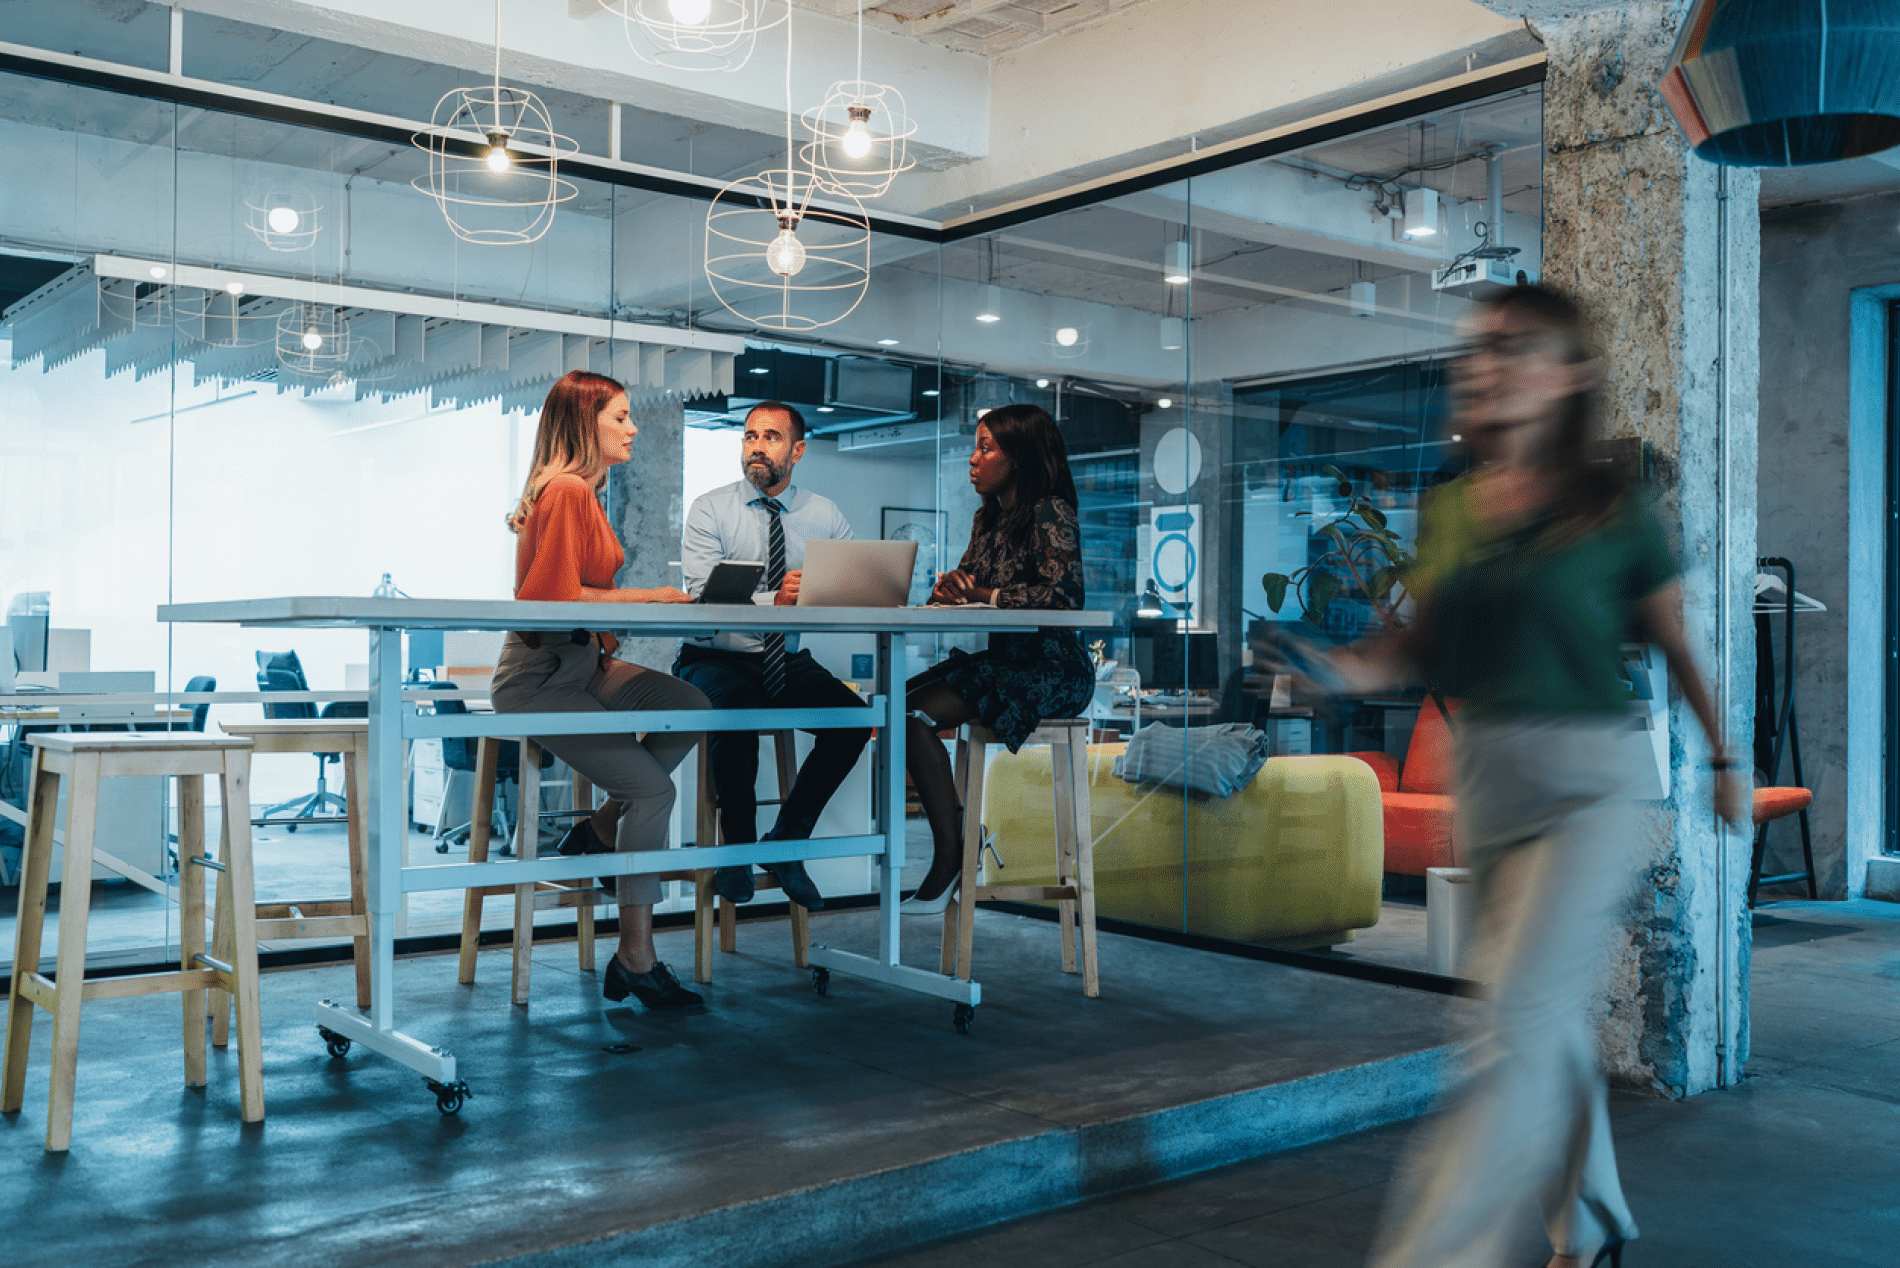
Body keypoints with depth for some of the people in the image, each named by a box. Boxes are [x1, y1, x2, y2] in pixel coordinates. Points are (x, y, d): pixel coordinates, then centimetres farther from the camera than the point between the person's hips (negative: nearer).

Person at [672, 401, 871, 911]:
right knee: (738, 707, -36)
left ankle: (785, 843, -4)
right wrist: (771, 602, -34)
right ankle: (736, 850, -12)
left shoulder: (826, 516, 7)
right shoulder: (710, 510, -3)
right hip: (715, 659, -3)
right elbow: (703, 599, -17)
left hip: (788, 662, 3)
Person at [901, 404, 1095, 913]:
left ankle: (949, 860, -15)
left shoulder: (1051, 514, -11)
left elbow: (1062, 594, -23)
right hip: (998, 659, 9)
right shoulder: (987, 518, 16)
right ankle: (960, 829, 1)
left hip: (1048, 670, -9)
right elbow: (966, 581, 19)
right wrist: (949, 589, -6)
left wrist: (984, 595, -17)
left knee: (914, 716, -23)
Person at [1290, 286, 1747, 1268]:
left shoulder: (1613, 510, -6)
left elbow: (1677, 644, 4)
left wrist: (1723, 757, 13)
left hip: (1589, 784, -5)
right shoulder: (1450, 509, 7)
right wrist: (1330, 667, -11)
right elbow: (1423, 648, 7)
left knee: (1520, 1019, -12)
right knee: (1554, 1018, 18)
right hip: (1485, 781, 6)